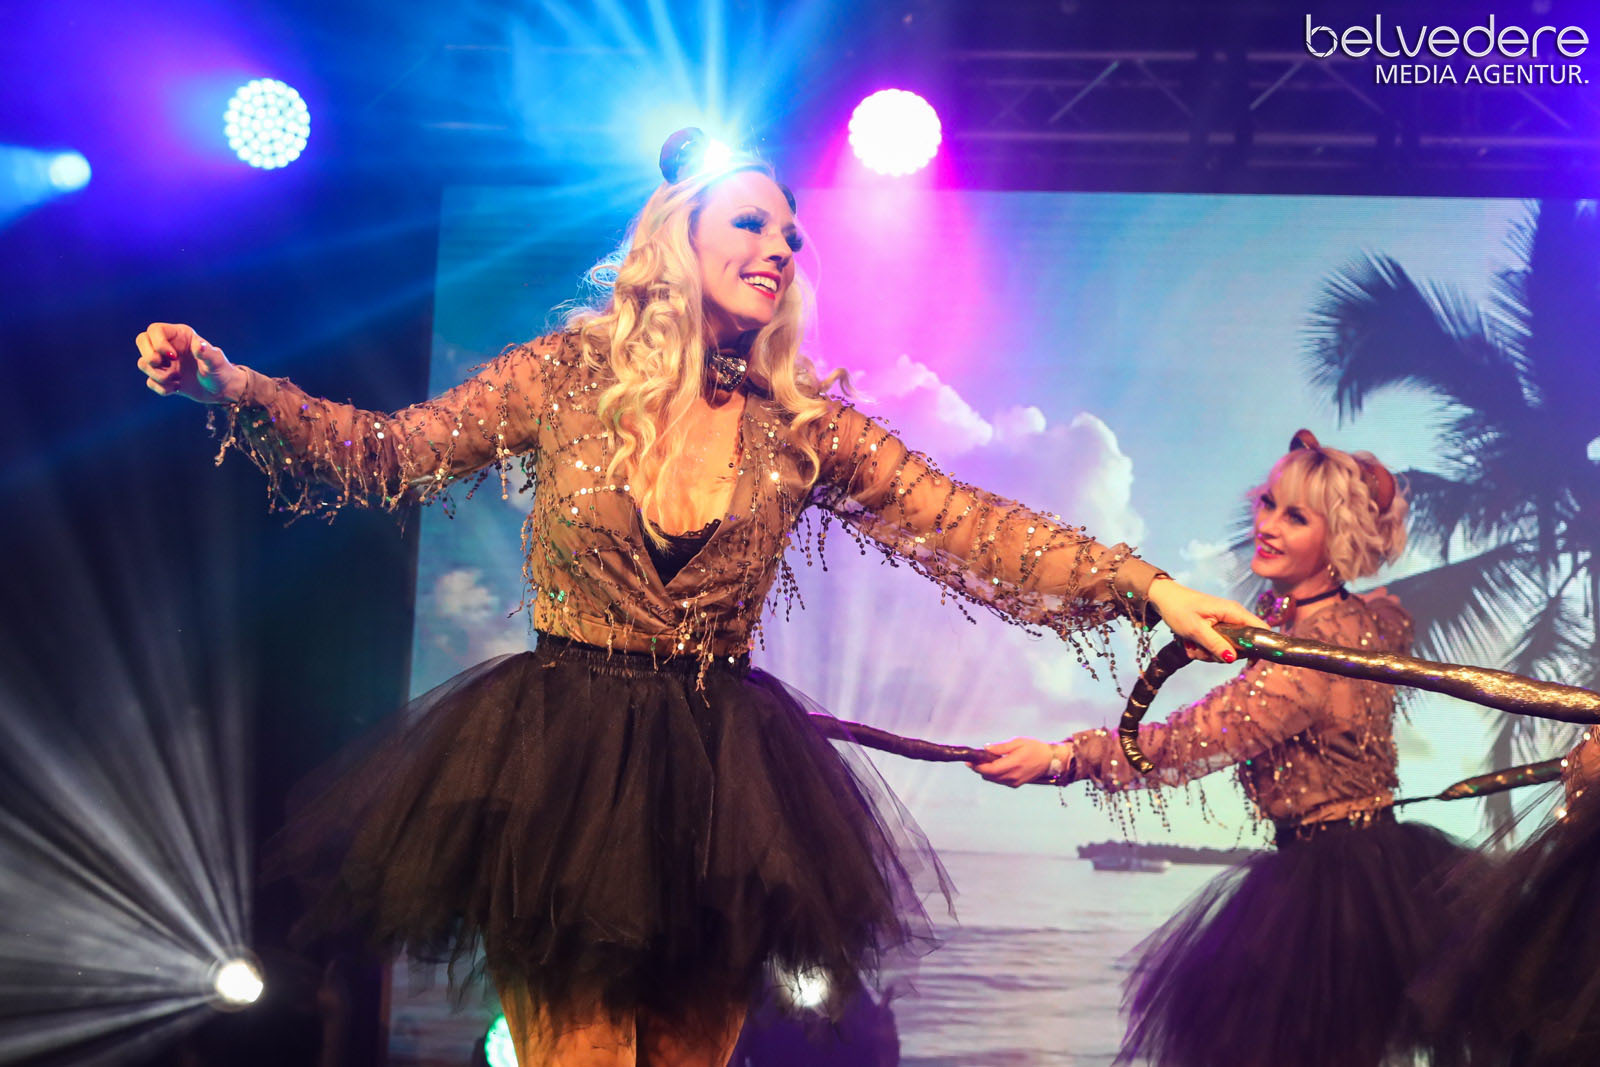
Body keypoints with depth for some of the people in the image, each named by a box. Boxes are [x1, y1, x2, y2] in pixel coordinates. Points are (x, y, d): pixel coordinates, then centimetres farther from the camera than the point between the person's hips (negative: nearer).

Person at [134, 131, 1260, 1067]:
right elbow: (390, 453, 0)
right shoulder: (566, 374, 0)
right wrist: (232, 384, -14)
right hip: (565, 765, -2)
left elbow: (967, 524, -1)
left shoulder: (804, 424, 3)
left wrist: (1149, 586, -10)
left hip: (718, 779, 3)